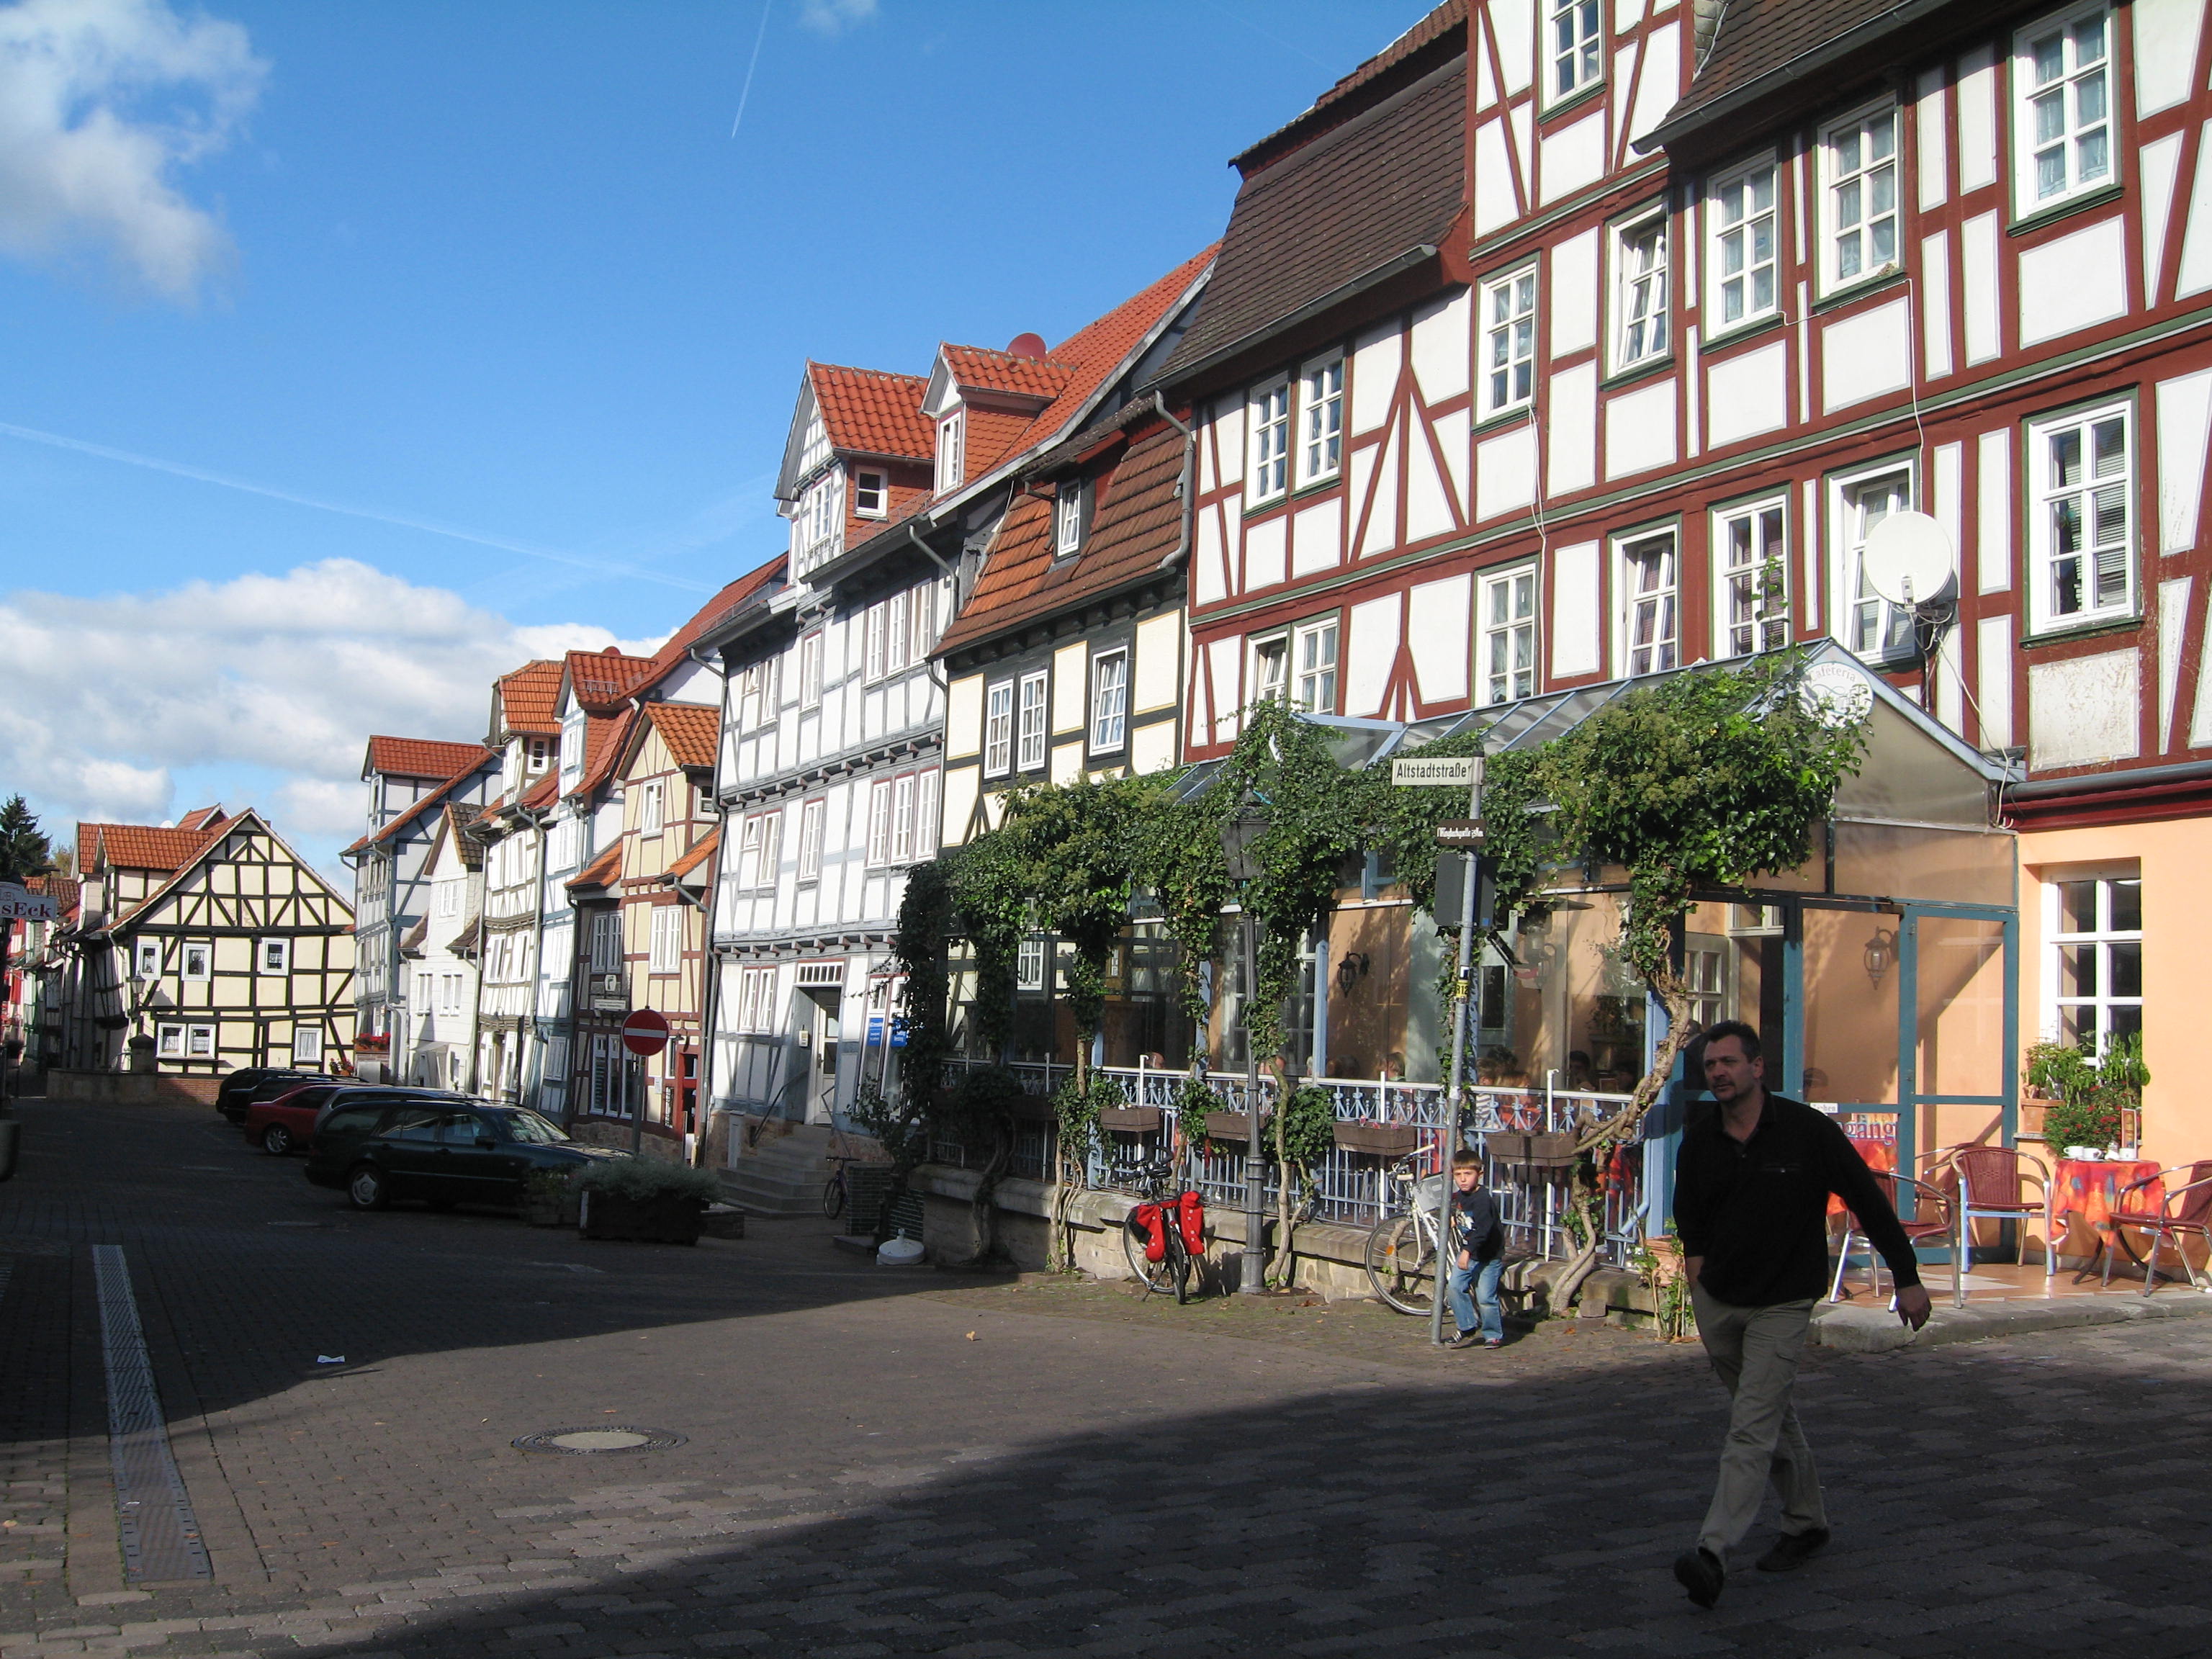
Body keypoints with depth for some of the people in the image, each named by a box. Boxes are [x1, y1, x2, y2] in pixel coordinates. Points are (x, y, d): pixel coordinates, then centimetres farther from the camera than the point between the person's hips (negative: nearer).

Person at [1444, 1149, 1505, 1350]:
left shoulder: (1483, 1200, -24)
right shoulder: (1459, 1196, 2)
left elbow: (1483, 1230, -34)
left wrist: (1468, 1251, -40)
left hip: (1488, 1257, -8)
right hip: (1465, 1252, 8)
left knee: (1485, 1297, -6)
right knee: (1454, 1287, -4)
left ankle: (1493, 1334, 13)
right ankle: (1468, 1328, 9)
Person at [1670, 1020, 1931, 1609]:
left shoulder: (1807, 1130, -15)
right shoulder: (1699, 1139, -2)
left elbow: (1868, 1201, -8)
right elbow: (1688, 1206, 19)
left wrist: (1908, 1279, -6)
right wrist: (1695, 1254, 4)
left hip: (1782, 1303, -5)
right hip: (1716, 1299, 5)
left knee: (1752, 1428, -13)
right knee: (1771, 1417, 18)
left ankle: (1713, 1554, -20)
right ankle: (1805, 1522, 35)